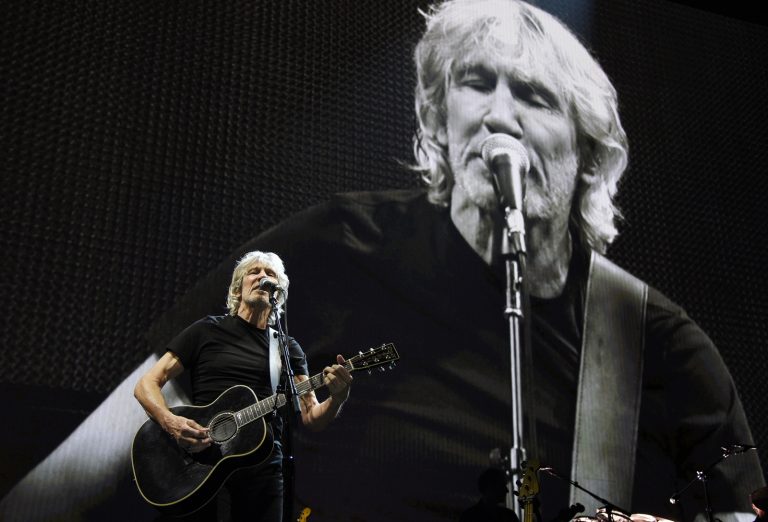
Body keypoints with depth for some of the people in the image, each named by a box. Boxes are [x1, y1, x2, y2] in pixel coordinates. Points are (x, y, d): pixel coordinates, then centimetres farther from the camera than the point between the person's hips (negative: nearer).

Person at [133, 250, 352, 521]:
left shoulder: (287, 348, 13)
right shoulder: (207, 331, 6)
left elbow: (312, 418, 8)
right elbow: (146, 385, 3)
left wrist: (338, 397, -15)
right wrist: (170, 422, -18)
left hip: (263, 466, 2)